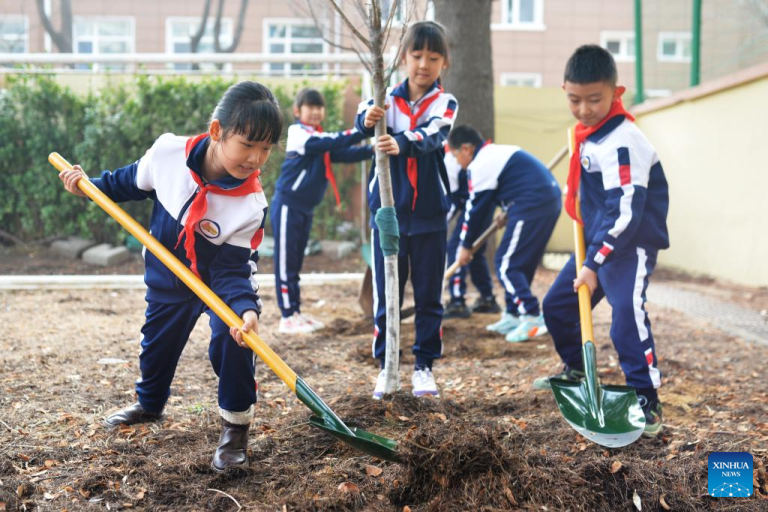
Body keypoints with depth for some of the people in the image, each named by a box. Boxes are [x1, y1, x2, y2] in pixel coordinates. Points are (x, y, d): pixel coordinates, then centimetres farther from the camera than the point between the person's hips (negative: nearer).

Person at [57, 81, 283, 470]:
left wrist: (246, 307, -46)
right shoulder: (168, 151, -27)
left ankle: (235, 426, -5)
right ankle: (150, 404, 50)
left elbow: (231, 269, -30)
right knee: (157, 341, 19)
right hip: (167, 276, 3)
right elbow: (132, 183, -2)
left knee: (231, 339, -25)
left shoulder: (250, 204, -32)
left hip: (219, 277, -3)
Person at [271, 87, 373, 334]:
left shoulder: (320, 139, 13)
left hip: (305, 208, 9)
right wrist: (362, 131, -34)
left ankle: (296, 312, 20)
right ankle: (287, 317, 1)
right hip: (287, 206, -8)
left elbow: (342, 153, 0)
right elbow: (333, 142, -26)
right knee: (285, 263, -3)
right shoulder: (298, 133, -12)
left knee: (295, 264, 14)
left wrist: (371, 150, -15)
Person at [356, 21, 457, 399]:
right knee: (385, 294, 6)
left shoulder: (446, 104, 0)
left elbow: (432, 136, -21)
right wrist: (367, 120, -43)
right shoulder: (387, 99, 3)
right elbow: (363, 119, -18)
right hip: (388, 211, 0)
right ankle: (386, 367, 17)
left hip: (430, 215, 0)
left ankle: (424, 366, 19)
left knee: (429, 295, 7)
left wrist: (401, 143, -41)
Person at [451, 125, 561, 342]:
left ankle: (532, 319, -11)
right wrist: (508, 211, 24)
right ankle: (513, 315, 25)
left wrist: (466, 245, 9)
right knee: (522, 263, 18)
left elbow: (476, 209, -1)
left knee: (506, 264, -5)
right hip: (551, 200, 10)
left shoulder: (480, 165, -6)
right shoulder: (497, 152, 22)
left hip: (531, 207, -10)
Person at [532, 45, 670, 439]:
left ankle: (647, 402, -16)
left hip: (631, 244, -9)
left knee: (627, 312, -25)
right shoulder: (589, 132, 6)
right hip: (596, 242, 9)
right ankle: (575, 371, 37)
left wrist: (594, 264, -28)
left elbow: (625, 213, -28)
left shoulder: (621, 142, -24)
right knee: (557, 305, 15)